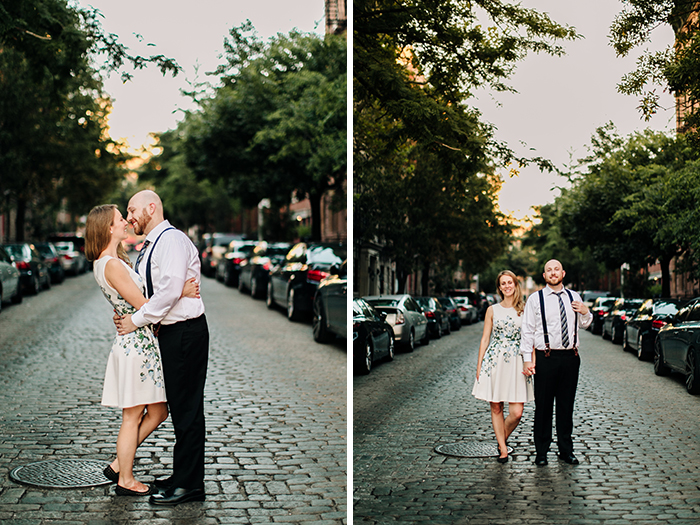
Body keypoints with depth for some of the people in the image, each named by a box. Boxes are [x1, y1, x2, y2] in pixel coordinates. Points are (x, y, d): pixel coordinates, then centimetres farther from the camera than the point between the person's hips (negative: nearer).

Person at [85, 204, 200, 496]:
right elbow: (142, 304, -17)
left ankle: (119, 465, 23)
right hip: (135, 344, -10)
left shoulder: (112, 261, 13)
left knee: (158, 412, 15)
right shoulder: (111, 265, -17)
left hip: (141, 343, 10)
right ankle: (125, 481, 15)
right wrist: (181, 292, -13)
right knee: (133, 417, 3)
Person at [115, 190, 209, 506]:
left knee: (187, 409, -5)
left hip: (185, 334, -10)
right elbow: (149, 291, 23)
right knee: (179, 408, 15)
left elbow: (170, 291, -24)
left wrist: (136, 320, -16)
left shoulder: (172, 240, -14)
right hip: (170, 334, 10)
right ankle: (183, 477, 25)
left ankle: (189, 484, 2)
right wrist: (128, 312, 5)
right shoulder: (150, 246, 18)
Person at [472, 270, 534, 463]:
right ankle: (503, 449, 14)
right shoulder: (492, 310, 8)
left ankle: (502, 438, 19)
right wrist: (479, 365, 5)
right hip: (495, 361, 1)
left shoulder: (524, 310, 6)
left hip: (517, 363, -1)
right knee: (496, 407, 2)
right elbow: (485, 339, 9)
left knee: (516, 412, -8)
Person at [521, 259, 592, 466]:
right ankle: (541, 452, 11)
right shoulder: (535, 299, 0)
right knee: (543, 406, 1)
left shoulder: (573, 297, 12)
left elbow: (583, 325, 24)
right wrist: (527, 359, -8)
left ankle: (566, 450, 21)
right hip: (546, 358, -3)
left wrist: (585, 313, 1)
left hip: (571, 358, 3)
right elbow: (527, 330, -2)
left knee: (566, 406, 10)